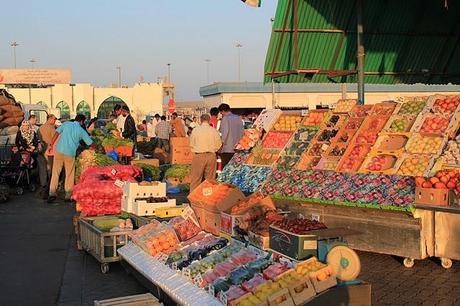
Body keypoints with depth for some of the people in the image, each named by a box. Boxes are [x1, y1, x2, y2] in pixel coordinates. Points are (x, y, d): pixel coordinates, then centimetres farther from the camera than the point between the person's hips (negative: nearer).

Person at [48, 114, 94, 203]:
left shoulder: (66, 124, 8)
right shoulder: (81, 131, 5)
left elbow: (56, 134, 2)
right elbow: (91, 144, 6)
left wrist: (51, 145, 6)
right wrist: (93, 148, 26)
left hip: (59, 150, 1)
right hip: (70, 153, -1)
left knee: (55, 172, 7)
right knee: (69, 174, 11)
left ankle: (52, 193, 1)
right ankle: (68, 195, 12)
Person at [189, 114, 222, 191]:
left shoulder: (195, 130, -6)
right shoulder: (214, 130, -4)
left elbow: (191, 144, 1)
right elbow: (218, 145, 2)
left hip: (198, 156, -1)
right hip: (211, 155, 1)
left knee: (196, 178, 6)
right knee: (210, 178, 9)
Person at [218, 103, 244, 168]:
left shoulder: (225, 119, -9)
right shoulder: (238, 118, 11)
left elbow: (225, 133, -17)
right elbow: (242, 131, 13)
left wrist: (221, 143, -9)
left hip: (227, 149, -6)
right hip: (237, 149, 7)